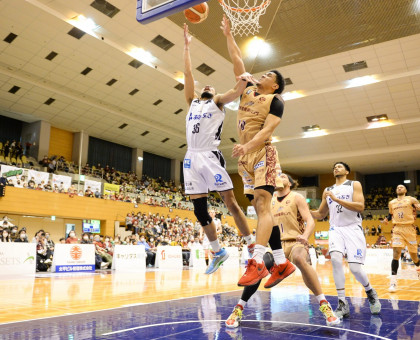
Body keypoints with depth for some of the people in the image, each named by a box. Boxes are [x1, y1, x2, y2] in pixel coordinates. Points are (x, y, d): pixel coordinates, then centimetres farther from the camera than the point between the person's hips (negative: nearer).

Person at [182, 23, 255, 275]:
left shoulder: (218, 102, 11)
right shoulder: (193, 102, 23)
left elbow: (237, 92, -6)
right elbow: (188, 74, 22)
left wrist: (243, 81, -27)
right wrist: (187, 46, 25)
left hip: (210, 157, -5)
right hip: (192, 158, 6)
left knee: (230, 202, -7)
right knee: (199, 209, 4)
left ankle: (252, 247, 2)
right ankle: (218, 252, 16)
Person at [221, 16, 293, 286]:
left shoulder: (275, 101, 1)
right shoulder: (248, 89, 20)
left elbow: (268, 128, -14)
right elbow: (237, 60, 23)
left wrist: (248, 146, -28)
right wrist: (228, 34, 19)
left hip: (263, 154, -7)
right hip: (246, 157, 7)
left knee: (262, 205, -17)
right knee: (261, 208, 4)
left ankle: (257, 262, -24)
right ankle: (282, 262, 9)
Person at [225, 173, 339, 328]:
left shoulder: (296, 197, 3)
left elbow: (310, 221, -5)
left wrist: (305, 236, -27)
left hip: (295, 242, -3)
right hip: (276, 244, 3)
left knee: (299, 259, -39)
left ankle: (324, 305, -29)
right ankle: (238, 309, -8)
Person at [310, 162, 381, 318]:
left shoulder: (355, 184, 4)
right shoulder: (328, 190, 17)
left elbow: (360, 206, -13)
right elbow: (320, 214, 22)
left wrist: (336, 199, -19)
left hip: (353, 229, -3)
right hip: (336, 229, 3)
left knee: (355, 268, -11)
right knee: (335, 259, -24)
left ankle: (370, 292, 24)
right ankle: (342, 304, -15)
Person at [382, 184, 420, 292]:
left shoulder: (411, 200, 4)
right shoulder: (391, 203, 14)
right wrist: (386, 219, 6)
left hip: (409, 228, -1)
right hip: (397, 229, 1)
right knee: (396, 254, -15)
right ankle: (393, 282, -18)